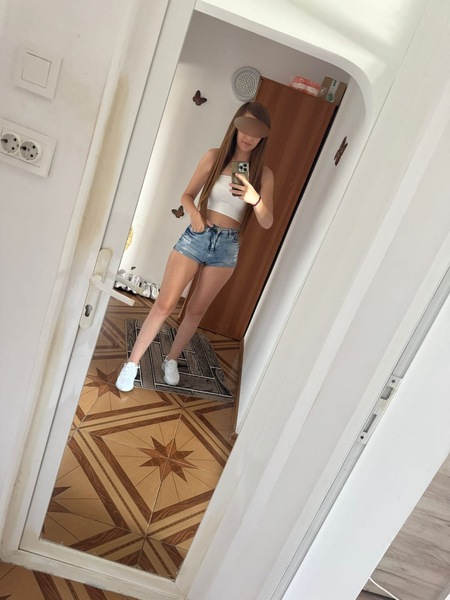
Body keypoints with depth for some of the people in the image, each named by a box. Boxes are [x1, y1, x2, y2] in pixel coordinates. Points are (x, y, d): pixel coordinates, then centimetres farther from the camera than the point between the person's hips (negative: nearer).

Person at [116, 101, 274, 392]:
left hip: (227, 246, 1)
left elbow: (267, 223, -6)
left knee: (196, 310, 12)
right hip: (196, 237, -1)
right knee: (165, 305, -3)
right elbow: (187, 195, 3)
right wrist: (194, 213, -19)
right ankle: (132, 362, 13)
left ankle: (172, 359, 34)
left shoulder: (263, 174, 0)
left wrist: (255, 199, -26)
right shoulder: (214, 156, 0)